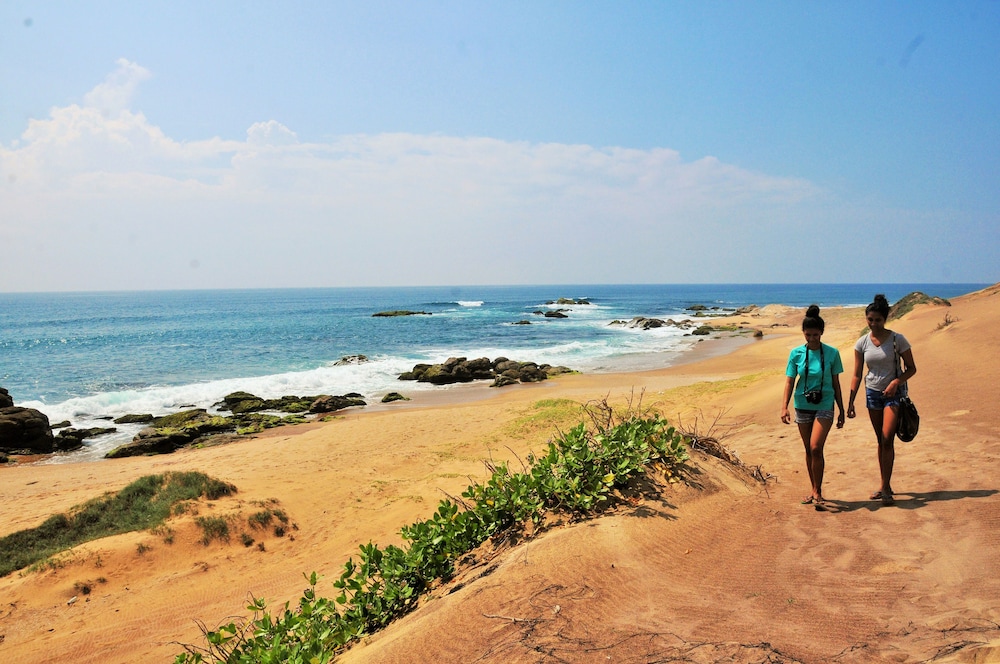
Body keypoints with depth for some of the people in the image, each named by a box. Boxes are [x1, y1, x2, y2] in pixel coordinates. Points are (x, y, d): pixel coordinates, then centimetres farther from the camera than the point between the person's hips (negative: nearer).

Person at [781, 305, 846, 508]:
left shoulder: (832, 353, -3)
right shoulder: (796, 354, -1)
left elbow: (836, 384, 3)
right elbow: (789, 381, -1)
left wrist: (842, 410, 6)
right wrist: (784, 407, -12)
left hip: (824, 406, -2)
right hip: (803, 406, 2)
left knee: (816, 448, -15)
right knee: (809, 450, 11)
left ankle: (818, 493, -2)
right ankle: (814, 490, 25)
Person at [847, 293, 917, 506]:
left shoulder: (897, 339, -10)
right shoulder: (862, 343, -2)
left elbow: (911, 368, -4)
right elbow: (857, 375, 1)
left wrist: (896, 382, -22)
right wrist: (850, 402, -4)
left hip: (894, 393, -4)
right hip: (873, 393, 4)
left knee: (887, 439, -13)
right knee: (881, 441, 11)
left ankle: (885, 488, -6)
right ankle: (885, 485, 21)